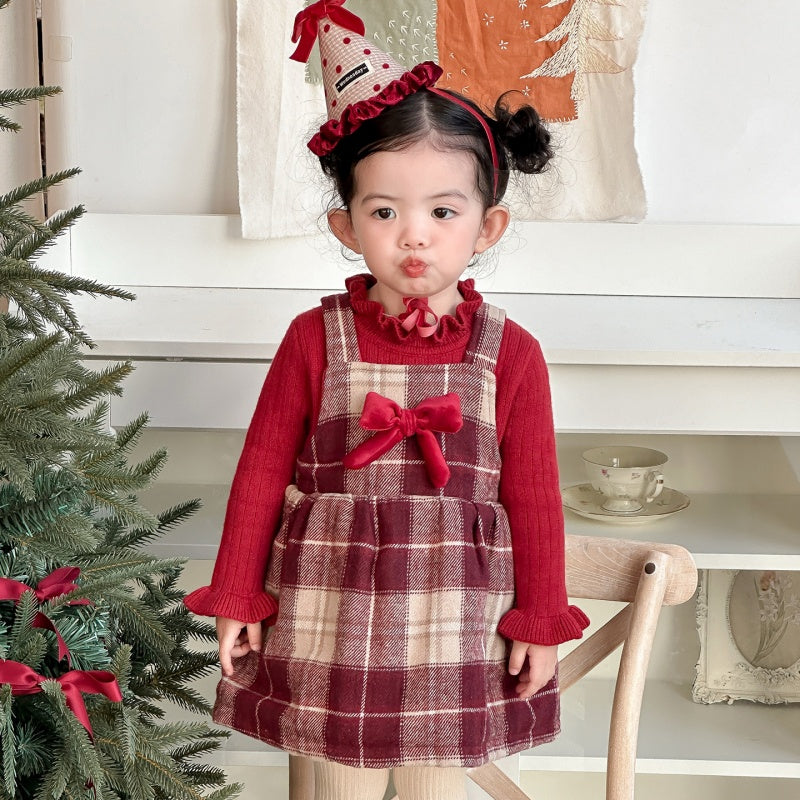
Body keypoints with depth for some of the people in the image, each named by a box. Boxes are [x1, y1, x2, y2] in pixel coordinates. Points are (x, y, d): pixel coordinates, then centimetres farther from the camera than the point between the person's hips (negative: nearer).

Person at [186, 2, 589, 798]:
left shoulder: (510, 354, -7)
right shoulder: (316, 340, -8)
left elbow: (534, 496, -1)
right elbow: (261, 473, -2)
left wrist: (540, 620, 2)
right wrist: (236, 599, 1)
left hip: (455, 627, 0)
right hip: (330, 620, 0)